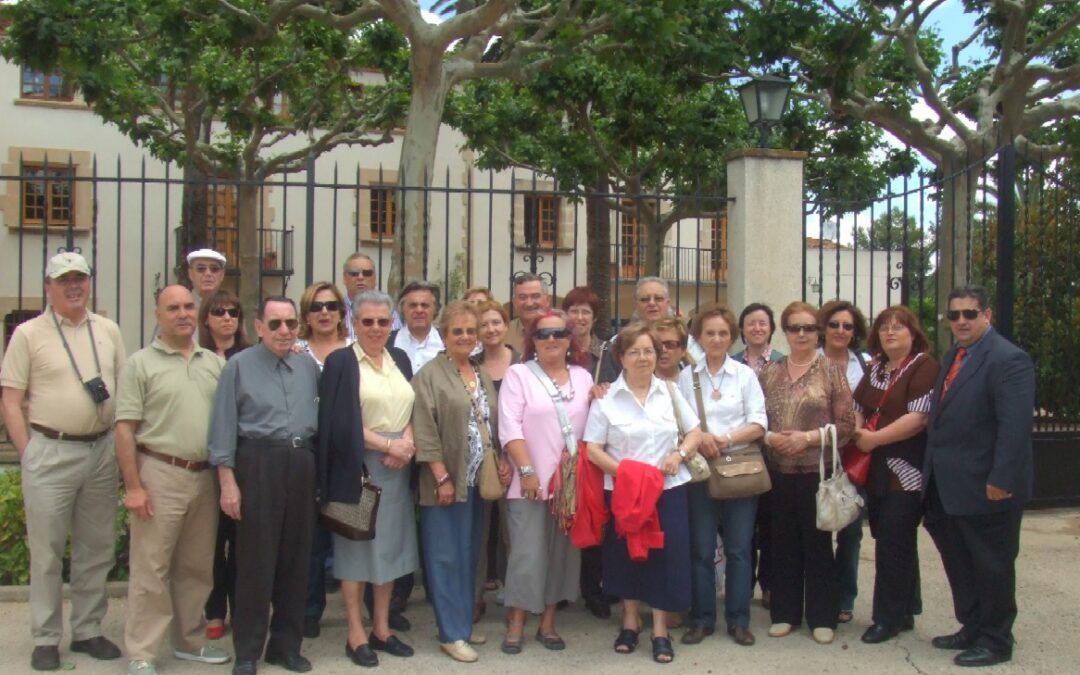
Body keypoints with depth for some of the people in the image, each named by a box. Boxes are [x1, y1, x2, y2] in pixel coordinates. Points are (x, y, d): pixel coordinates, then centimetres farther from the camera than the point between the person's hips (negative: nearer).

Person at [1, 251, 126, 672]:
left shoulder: (108, 331, 9)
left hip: (102, 451, 4)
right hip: (50, 452, -4)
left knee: (97, 548, 11)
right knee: (47, 550, 4)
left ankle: (87, 631, 24)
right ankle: (46, 638, 17)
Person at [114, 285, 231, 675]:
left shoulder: (215, 363, 10)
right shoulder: (141, 363, -3)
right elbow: (124, 429, -7)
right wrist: (133, 486, -11)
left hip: (205, 476, 5)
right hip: (159, 474, -4)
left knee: (196, 567, 14)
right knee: (150, 569, 1)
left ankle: (190, 641, 28)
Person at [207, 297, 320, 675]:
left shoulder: (309, 367, 10)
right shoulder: (239, 366, -3)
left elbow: (322, 417, 13)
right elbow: (224, 427, -5)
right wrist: (227, 481, -10)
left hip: (302, 465, 4)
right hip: (258, 464, -4)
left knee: (295, 558, 11)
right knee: (256, 559, 2)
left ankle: (286, 645, 25)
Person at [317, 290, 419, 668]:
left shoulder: (400, 359, 12)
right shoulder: (340, 362, -4)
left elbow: (413, 410, 11)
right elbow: (340, 422, -11)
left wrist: (406, 446, -9)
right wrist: (388, 444, -13)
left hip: (397, 466, 5)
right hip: (357, 466, -5)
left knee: (389, 544, 9)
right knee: (356, 544, 1)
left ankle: (382, 629, 19)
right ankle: (356, 634, 10)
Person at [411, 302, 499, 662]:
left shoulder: (483, 376, 14)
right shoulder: (430, 374, -6)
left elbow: (494, 425, 16)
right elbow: (425, 430, -13)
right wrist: (442, 477, -16)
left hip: (478, 480, 6)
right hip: (447, 480, -6)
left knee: (469, 555, 12)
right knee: (446, 556, 0)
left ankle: (464, 623, 23)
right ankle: (452, 633, 7)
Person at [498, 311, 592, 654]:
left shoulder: (583, 377, 11)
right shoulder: (518, 374, -1)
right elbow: (510, 426, -9)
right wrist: (527, 470, -14)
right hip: (531, 481, -4)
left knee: (562, 553, 10)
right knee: (527, 554, -2)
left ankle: (547, 623, 21)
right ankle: (516, 624, 12)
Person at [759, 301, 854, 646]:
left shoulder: (830, 370, -2)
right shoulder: (769, 372, 8)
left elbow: (846, 423, -5)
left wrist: (809, 437, -15)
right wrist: (769, 437, -8)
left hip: (817, 470, -3)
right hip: (778, 470, 3)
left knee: (818, 542, 4)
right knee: (783, 542, 10)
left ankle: (822, 617, 16)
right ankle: (785, 612, 21)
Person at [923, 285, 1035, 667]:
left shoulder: (1009, 359, -15)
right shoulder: (952, 357, 13)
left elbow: (1015, 427, -22)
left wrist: (1001, 481, -24)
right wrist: (933, 472, 12)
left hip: (986, 489, -8)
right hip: (948, 488, 8)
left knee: (992, 567, 7)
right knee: (959, 563, 18)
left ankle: (995, 642, 21)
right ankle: (972, 629, 33)